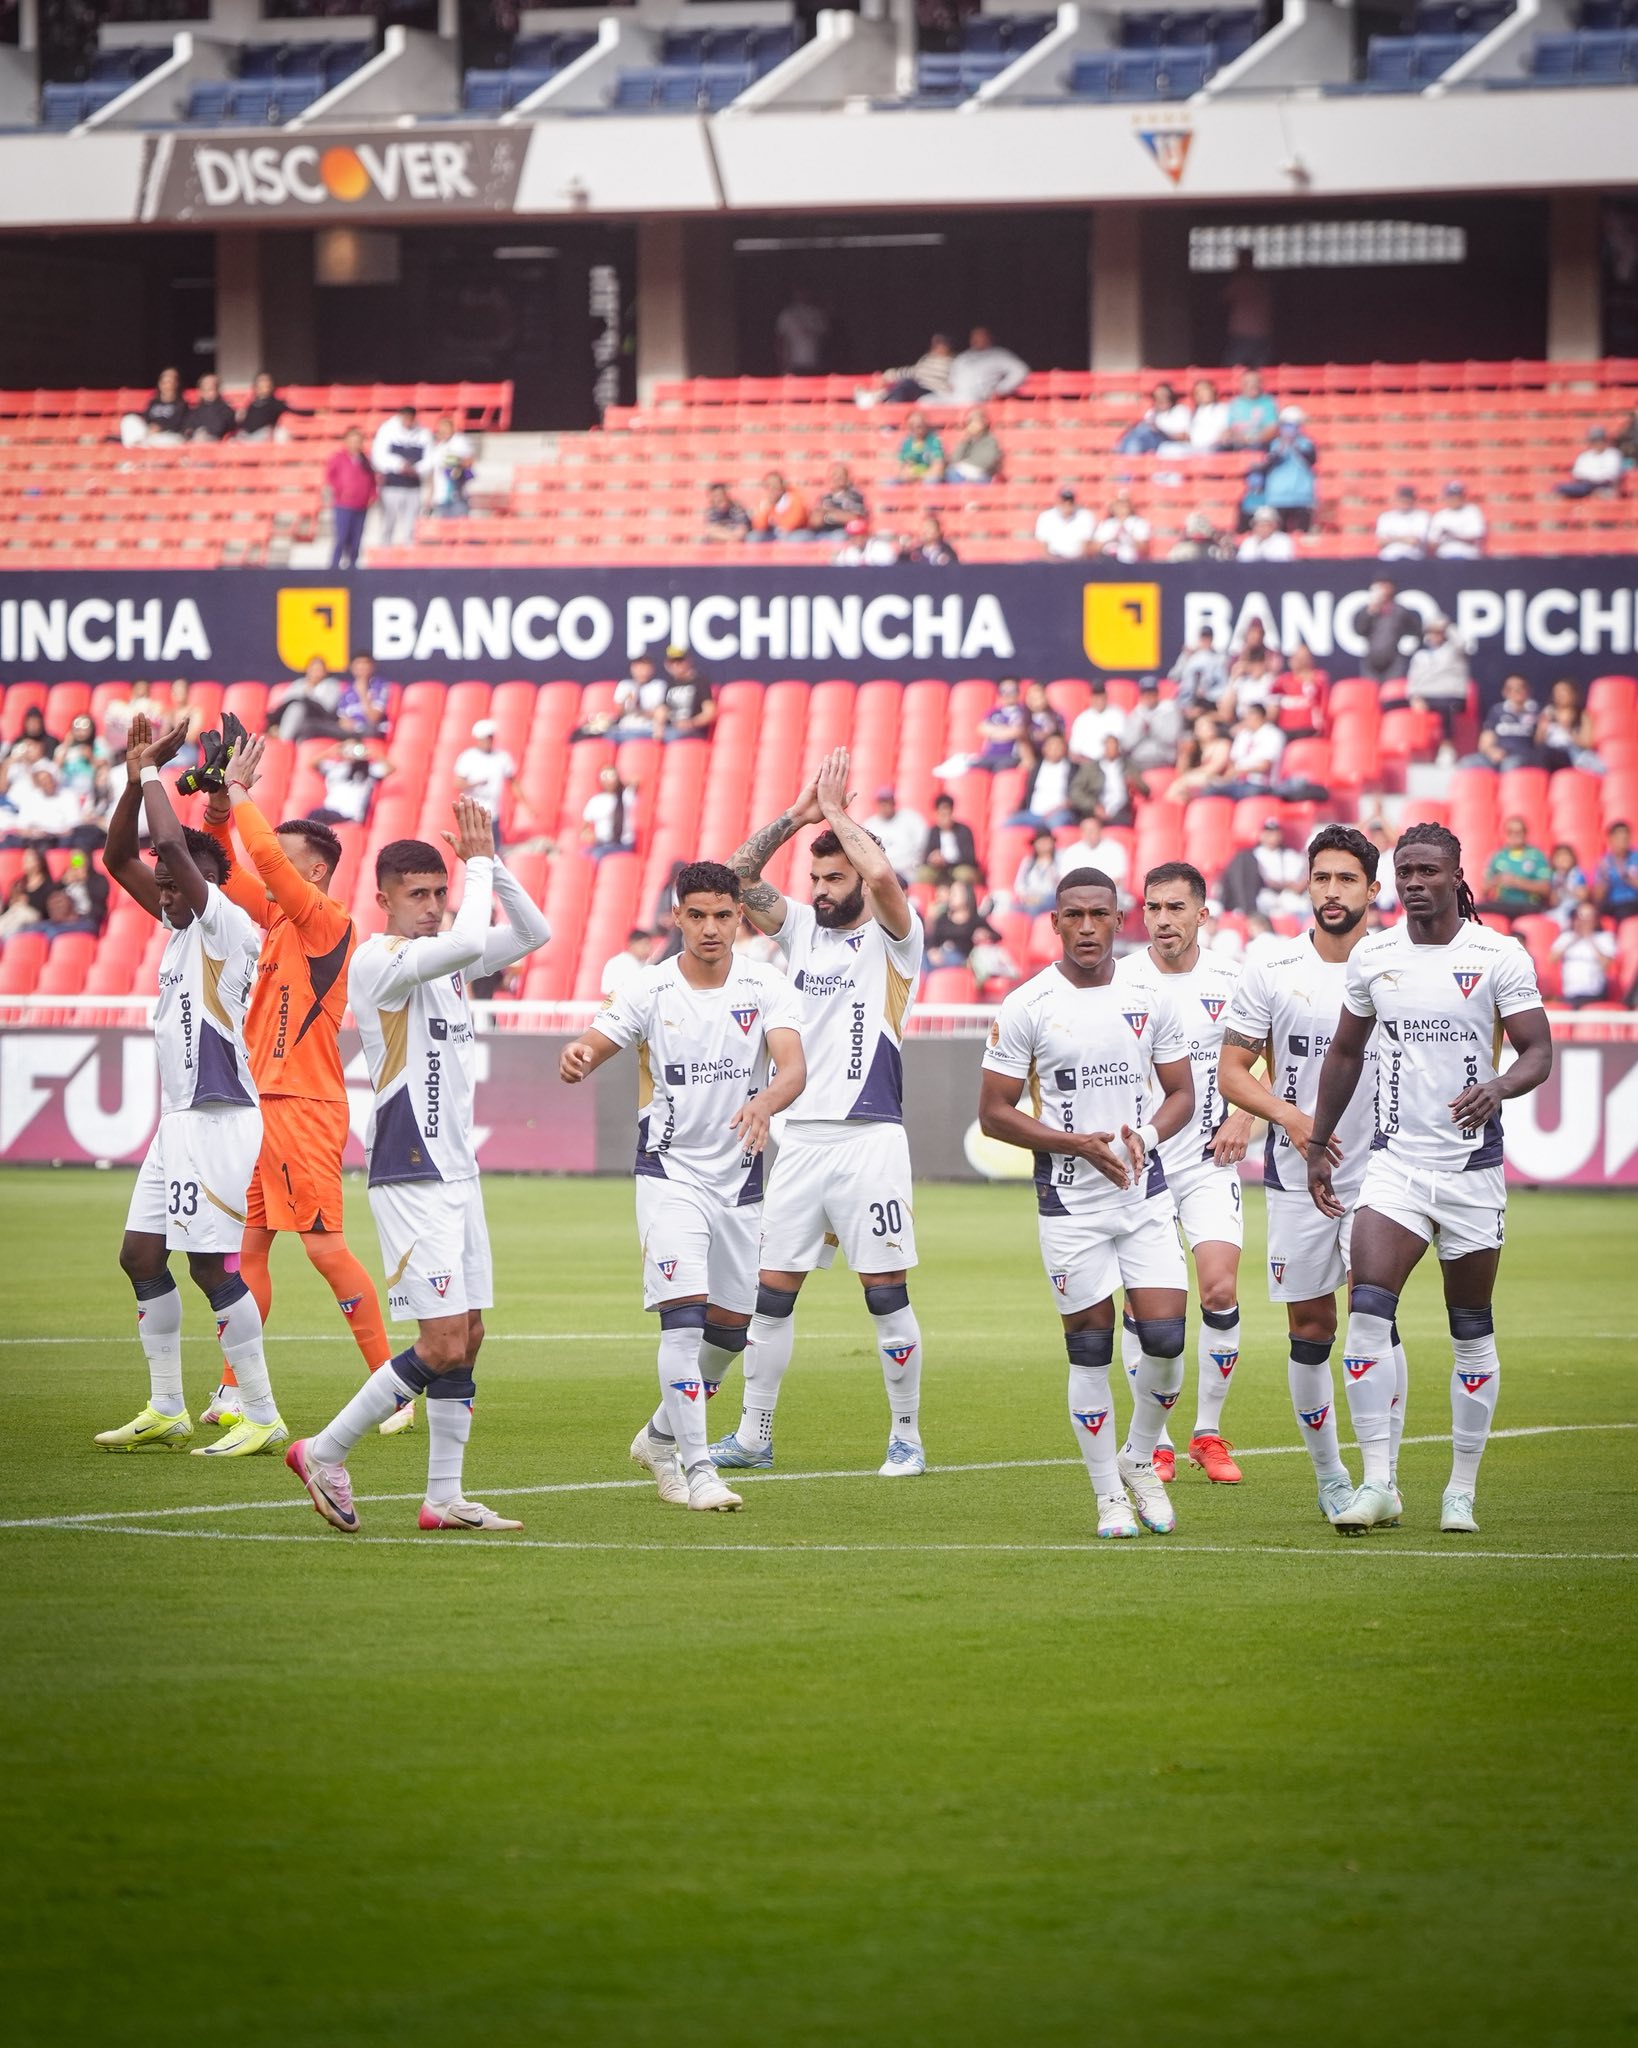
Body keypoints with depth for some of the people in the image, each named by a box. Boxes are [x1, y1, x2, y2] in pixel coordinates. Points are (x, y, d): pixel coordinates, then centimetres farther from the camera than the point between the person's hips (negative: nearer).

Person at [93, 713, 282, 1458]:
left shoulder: (226, 924, -12)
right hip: (179, 1117, 10)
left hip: (219, 1118, -10)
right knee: (141, 1256, 11)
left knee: (212, 1266, -11)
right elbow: (119, 858, 20)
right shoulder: (180, 924, 14)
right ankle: (165, 1410, 19)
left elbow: (172, 845, -26)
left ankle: (263, 1418, -8)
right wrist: (136, 776, 8)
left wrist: (151, 772, -12)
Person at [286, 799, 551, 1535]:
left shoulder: (444, 960, 13)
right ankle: (325, 1453, 0)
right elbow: (467, 944, -28)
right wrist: (478, 867, -14)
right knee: (443, 1344, -12)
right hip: (410, 1178, -9)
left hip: (457, 1172, 9)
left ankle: (444, 1497, 10)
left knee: (468, 1336, 6)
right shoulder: (376, 961, -13)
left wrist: (490, 863, 5)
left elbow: (533, 933, 17)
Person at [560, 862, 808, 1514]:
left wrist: (764, 1102, -42)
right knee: (684, 1314, -18)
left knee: (730, 1329, 12)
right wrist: (577, 1059, -38)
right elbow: (590, 1050, -12)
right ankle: (696, 1471, -17)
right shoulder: (649, 989, -7)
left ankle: (661, 1437, 35)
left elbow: (794, 1067, -20)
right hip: (669, 1173, -3)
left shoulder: (766, 988, -5)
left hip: (740, 1179, 3)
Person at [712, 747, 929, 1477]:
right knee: (772, 1290, 4)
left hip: (870, 1136, -5)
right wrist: (796, 815, 0)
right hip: (802, 1136, 5)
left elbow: (883, 876, -22)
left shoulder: (892, 938, -2)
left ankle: (906, 1436, 5)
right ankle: (753, 1437, 10)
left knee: (886, 1291, -4)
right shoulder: (803, 928, 14)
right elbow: (736, 876, 7)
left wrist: (838, 813, -9)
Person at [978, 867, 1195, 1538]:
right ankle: (1110, 1497, 13)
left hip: (1145, 1193, 2)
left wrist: (1145, 1137, -9)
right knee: (1089, 1349, 1)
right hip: (1070, 1201, -2)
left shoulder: (1151, 998, 4)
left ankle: (1140, 1457, 19)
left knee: (1165, 1337, -7)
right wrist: (1077, 1143, -14)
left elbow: (1181, 1093, 12)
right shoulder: (1027, 1006, -5)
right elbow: (994, 1112, -3)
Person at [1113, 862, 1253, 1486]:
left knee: (1220, 1289, -11)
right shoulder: (1117, 982, -3)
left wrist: (1243, 1118, -1)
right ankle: (1154, 1441, 10)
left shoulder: (1230, 979, 0)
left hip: (1209, 1159, 0)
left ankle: (1209, 1433, 5)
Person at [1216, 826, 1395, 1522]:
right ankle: (1328, 1477, 23)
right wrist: (1288, 1116, -16)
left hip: (1379, 1172, -1)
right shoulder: (1270, 967, 0)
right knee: (1309, 1328, 7)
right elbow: (1232, 1070, 2)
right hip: (1295, 1176, 1)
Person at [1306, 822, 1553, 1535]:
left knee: (1472, 1330, 6)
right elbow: (1345, 1053, 17)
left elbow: (1538, 1052, -8)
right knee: (1368, 1309, -15)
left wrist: (1497, 1087, -28)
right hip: (1396, 1162, 2)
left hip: (1472, 1167, -2)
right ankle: (1378, 1483, -14)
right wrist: (1318, 1143, 17)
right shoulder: (1372, 956, 5)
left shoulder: (1499, 957, -5)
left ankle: (1462, 1491, 16)